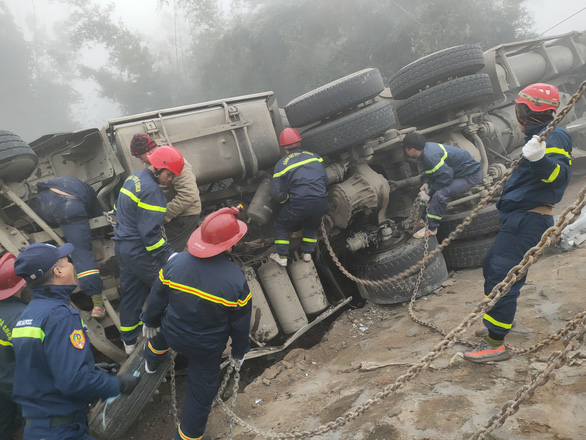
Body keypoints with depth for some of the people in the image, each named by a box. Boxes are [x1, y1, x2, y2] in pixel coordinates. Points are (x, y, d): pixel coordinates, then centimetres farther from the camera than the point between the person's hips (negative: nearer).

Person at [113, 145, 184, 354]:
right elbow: (150, 233, -26)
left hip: (123, 248, 10)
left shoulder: (133, 178, 9)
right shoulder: (150, 190, -22)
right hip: (140, 253, -9)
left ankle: (129, 341, 29)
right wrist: (169, 256, -23)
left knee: (130, 293, 17)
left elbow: (118, 210, 21)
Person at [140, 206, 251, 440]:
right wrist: (239, 350, 6)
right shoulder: (236, 280, -28)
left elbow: (157, 298, -5)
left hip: (172, 334, 3)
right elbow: (240, 323, -13)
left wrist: (150, 321, 15)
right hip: (208, 348, -2)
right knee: (201, 392, 21)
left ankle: (151, 362, 67)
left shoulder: (176, 262, -21)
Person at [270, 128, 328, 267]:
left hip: (299, 204, -4)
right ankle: (307, 253, 34)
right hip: (321, 202, 4)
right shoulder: (314, 156, 12)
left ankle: (282, 257, 19)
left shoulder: (281, 164, 1)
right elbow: (325, 180, 18)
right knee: (312, 225, 34)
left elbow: (278, 195, -3)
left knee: (280, 225, 21)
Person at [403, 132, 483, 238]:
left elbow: (446, 177, -29)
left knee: (440, 195, -27)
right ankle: (426, 219, 18)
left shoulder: (430, 156, -30)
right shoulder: (427, 147, 0)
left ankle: (431, 229, -13)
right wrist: (426, 183, -3)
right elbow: (430, 172, 15)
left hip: (471, 175, -11)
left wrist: (429, 192, -19)